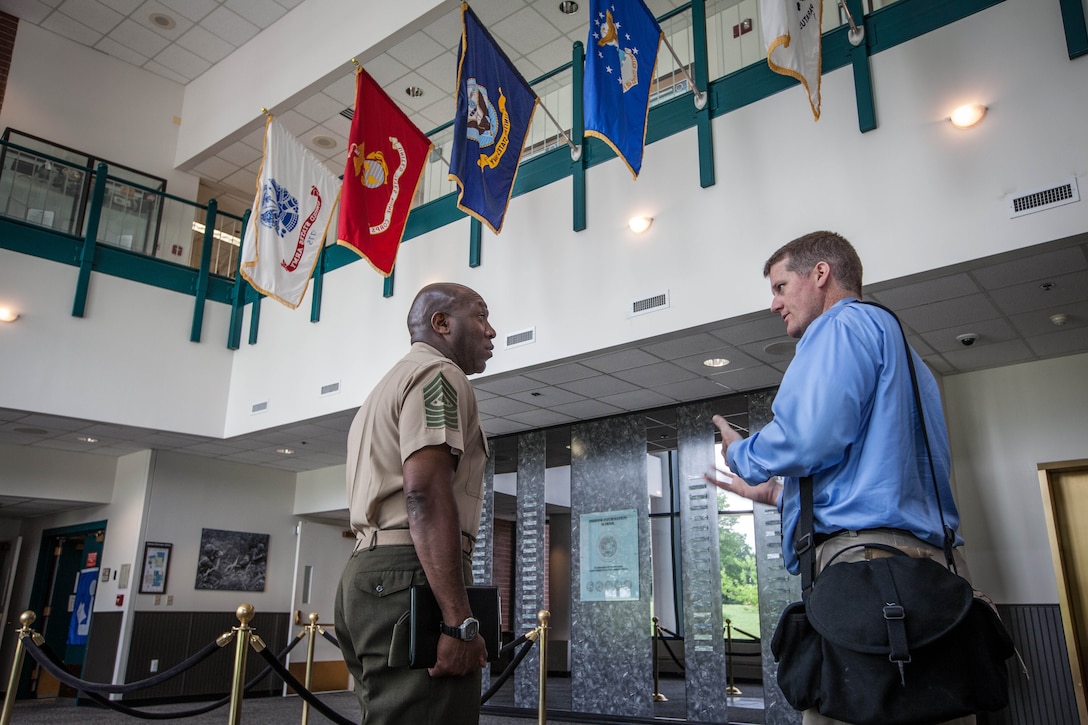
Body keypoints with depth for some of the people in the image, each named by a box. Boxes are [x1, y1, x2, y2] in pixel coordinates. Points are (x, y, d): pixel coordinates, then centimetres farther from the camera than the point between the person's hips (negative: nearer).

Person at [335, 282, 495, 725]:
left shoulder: (390, 384, 26)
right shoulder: (437, 373, -5)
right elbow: (425, 493, -20)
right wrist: (459, 621, -23)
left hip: (368, 572, 10)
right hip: (412, 578, -10)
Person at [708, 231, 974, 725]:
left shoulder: (844, 324, -1)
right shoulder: (906, 358, 29)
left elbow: (808, 438, -18)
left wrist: (740, 454, 3)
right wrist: (775, 493, 32)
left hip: (867, 557, -10)